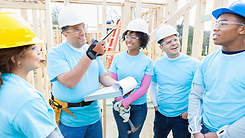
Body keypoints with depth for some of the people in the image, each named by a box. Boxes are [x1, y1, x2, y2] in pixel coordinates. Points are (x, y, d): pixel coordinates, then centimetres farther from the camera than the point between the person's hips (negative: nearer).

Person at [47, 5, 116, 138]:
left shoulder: (92, 49, 3)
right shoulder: (56, 53, -13)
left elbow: (102, 77, 7)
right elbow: (69, 82, -26)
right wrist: (89, 55, -30)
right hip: (70, 119, -4)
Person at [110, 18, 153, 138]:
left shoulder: (147, 61, -6)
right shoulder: (118, 58, -4)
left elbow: (144, 88, -9)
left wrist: (125, 102, -18)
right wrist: (121, 102, -13)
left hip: (139, 107, 0)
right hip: (120, 105, 0)